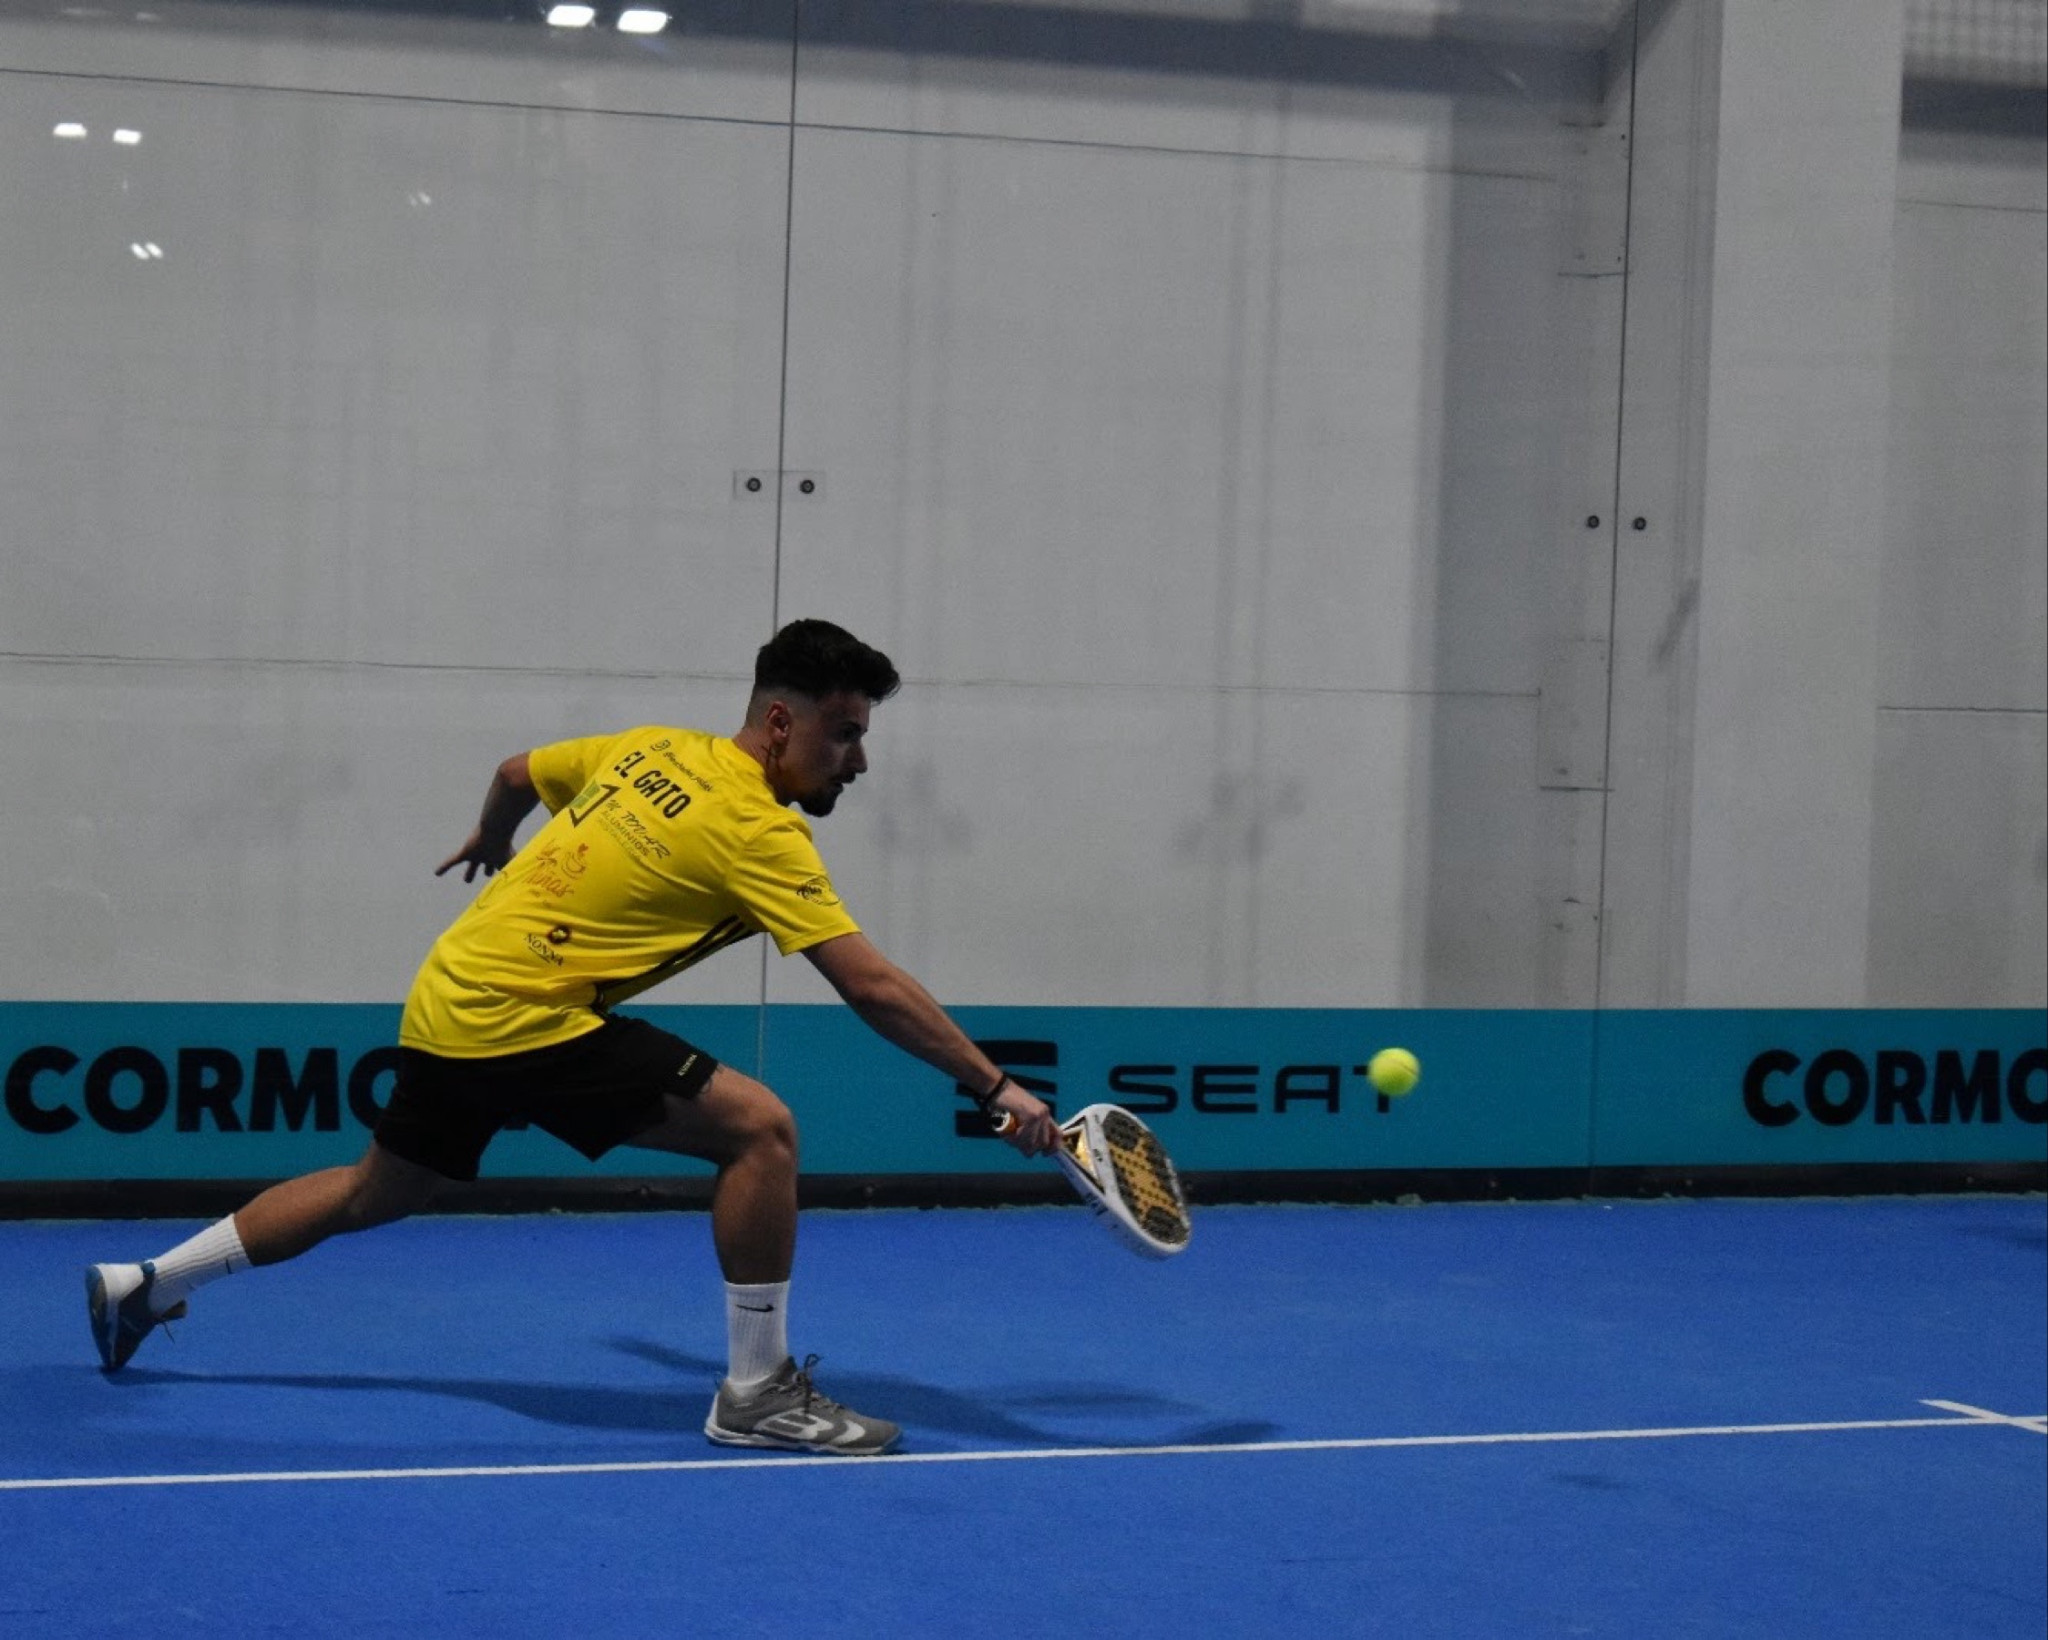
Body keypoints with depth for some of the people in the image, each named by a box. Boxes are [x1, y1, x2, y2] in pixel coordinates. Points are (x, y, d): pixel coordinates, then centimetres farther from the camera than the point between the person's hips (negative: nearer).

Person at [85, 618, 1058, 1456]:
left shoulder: (652, 748, 8)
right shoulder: (757, 831, -16)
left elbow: (517, 774, 26)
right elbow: (872, 988, -20)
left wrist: (493, 840, 48)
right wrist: (996, 1087, -19)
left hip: (449, 997, 9)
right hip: (525, 1016, -9)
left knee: (378, 1192, 28)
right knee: (760, 1128, -14)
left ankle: (141, 1288, 39)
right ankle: (757, 1391, -7)